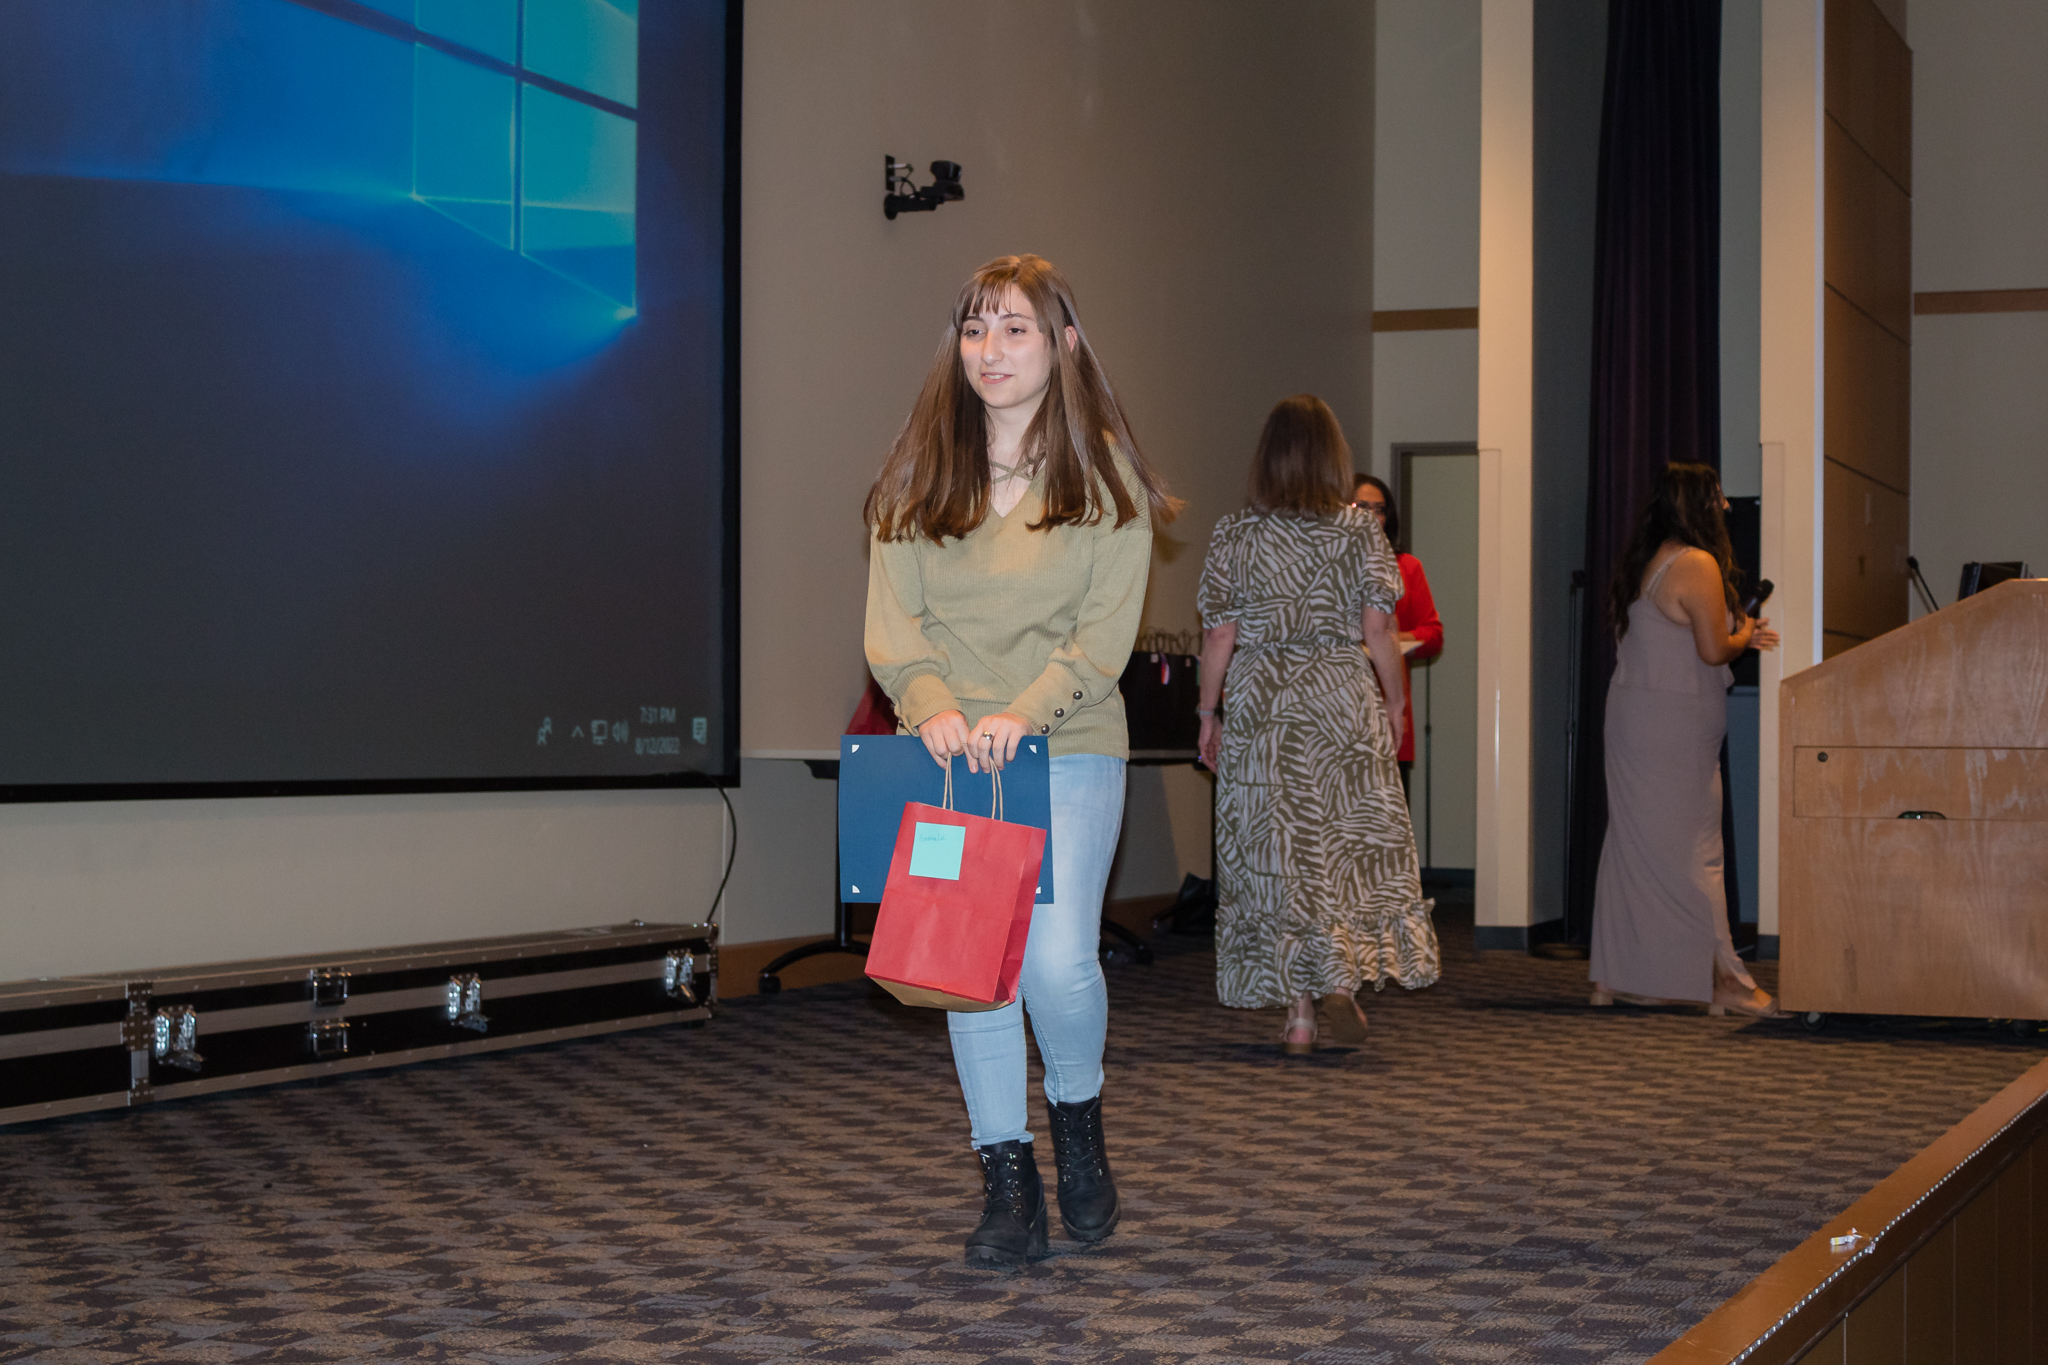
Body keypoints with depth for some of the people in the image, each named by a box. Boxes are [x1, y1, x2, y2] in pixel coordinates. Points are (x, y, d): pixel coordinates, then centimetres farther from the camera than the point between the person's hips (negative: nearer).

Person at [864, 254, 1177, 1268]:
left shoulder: (1104, 474, 1)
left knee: (1056, 959, -14)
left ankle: (1078, 1114, 18)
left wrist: (1025, 713, -19)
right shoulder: (918, 474, 8)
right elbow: (893, 620, 2)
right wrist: (932, 705, -17)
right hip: (952, 754, 2)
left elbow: (1105, 630, -5)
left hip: (1070, 749, -2)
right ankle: (1008, 1187, 12)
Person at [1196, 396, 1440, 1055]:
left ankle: (1299, 1011, 5)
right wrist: (1396, 704, 7)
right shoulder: (1361, 530, -2)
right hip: (1343, 700, 0)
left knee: (1275, 849, 5)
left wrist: (1209, 713, 7)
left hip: (1260, 704, 0)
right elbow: (1378, 631, -4)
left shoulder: (1235, 533, -2)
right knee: (1351, 840, 10)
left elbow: (1219, 635, -2)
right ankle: (1340, 980, -5)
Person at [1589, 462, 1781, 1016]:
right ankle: (1721, 980, -2)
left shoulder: (1643, 561, 14)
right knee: (1690, 850, -5)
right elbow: (1713, 650, -17)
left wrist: (1739, 636, 22)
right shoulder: (1698, 564, -14)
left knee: (1633, 845, 11)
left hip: (1633, 716, 9)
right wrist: (1744, 636, 4)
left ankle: (1615, 977, 14)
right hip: (1674, 724, -9)